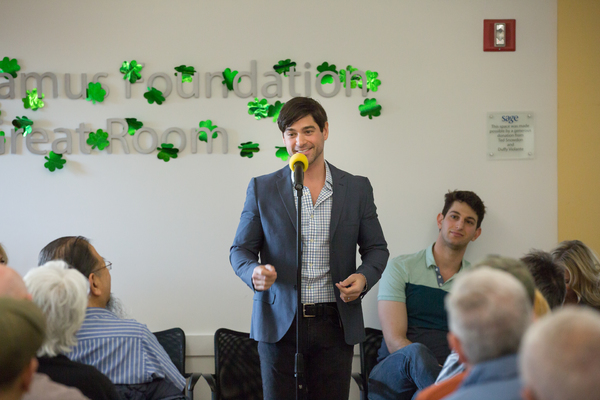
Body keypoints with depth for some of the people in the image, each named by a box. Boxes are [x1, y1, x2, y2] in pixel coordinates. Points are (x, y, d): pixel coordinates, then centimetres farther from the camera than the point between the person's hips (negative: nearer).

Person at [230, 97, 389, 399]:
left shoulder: (357, 188, 6)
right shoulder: (262, 189, 4)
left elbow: (376, 248, 12)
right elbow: (241, 249, 6)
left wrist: (364, 277, -9)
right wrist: (255, 272, -17)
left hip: (335, 324, 1)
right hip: (279, 323, -1)